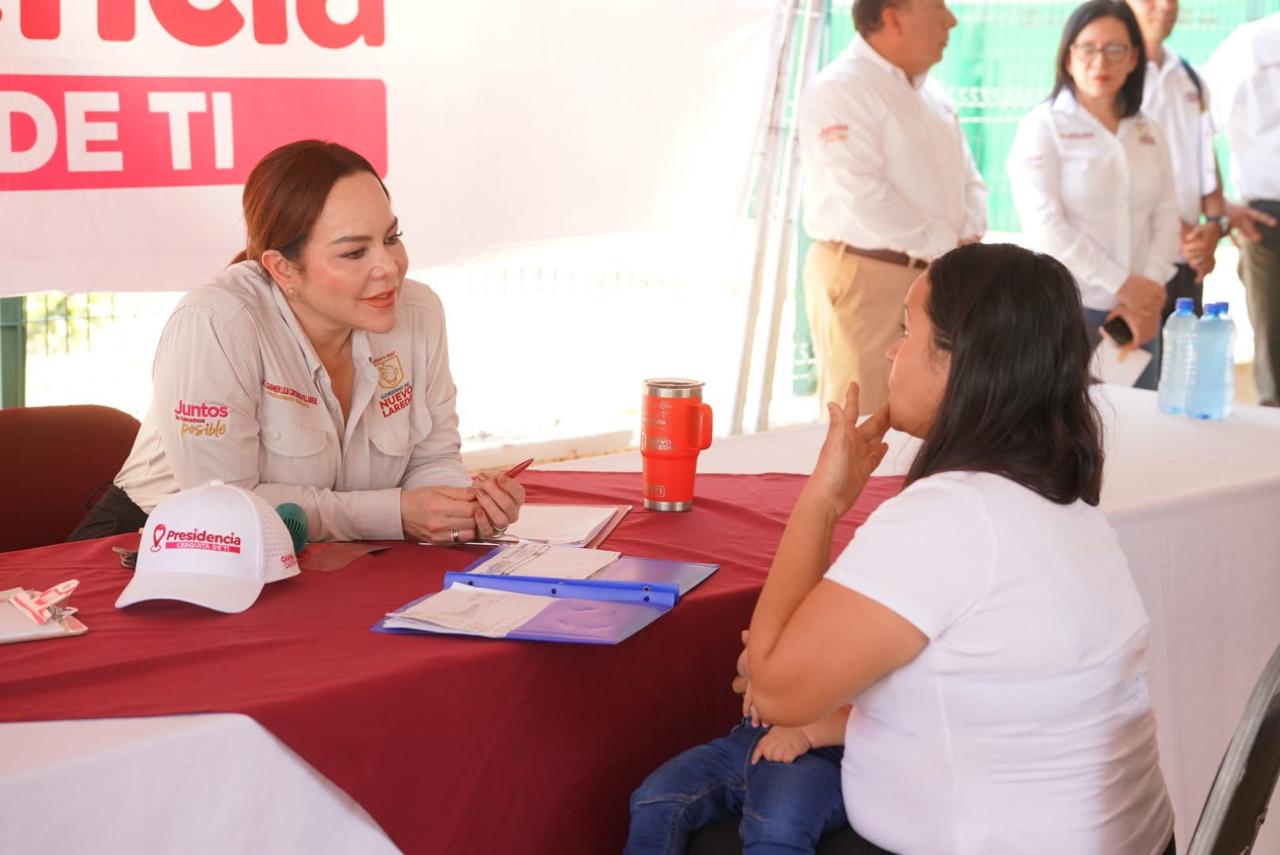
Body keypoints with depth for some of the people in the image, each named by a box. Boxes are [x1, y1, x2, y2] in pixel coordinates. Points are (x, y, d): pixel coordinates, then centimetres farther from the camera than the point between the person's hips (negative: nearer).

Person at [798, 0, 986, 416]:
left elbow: (968, 177, 18)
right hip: (863, 277, -8)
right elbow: (864, 197, -22)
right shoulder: (838, 90, -13)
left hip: (935, 275, 8)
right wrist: (947, 247, -16)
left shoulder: (931, 92, 16)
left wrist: (969, 239, -2)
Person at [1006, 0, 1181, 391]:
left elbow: (1166, 217, 8)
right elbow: (1045, 226, -13)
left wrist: (1151, 289, -8)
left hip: (1138, 311, 5)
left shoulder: (1148, 133, 12)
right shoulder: (1042, 127, -4)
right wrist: (1122, 283, -14)